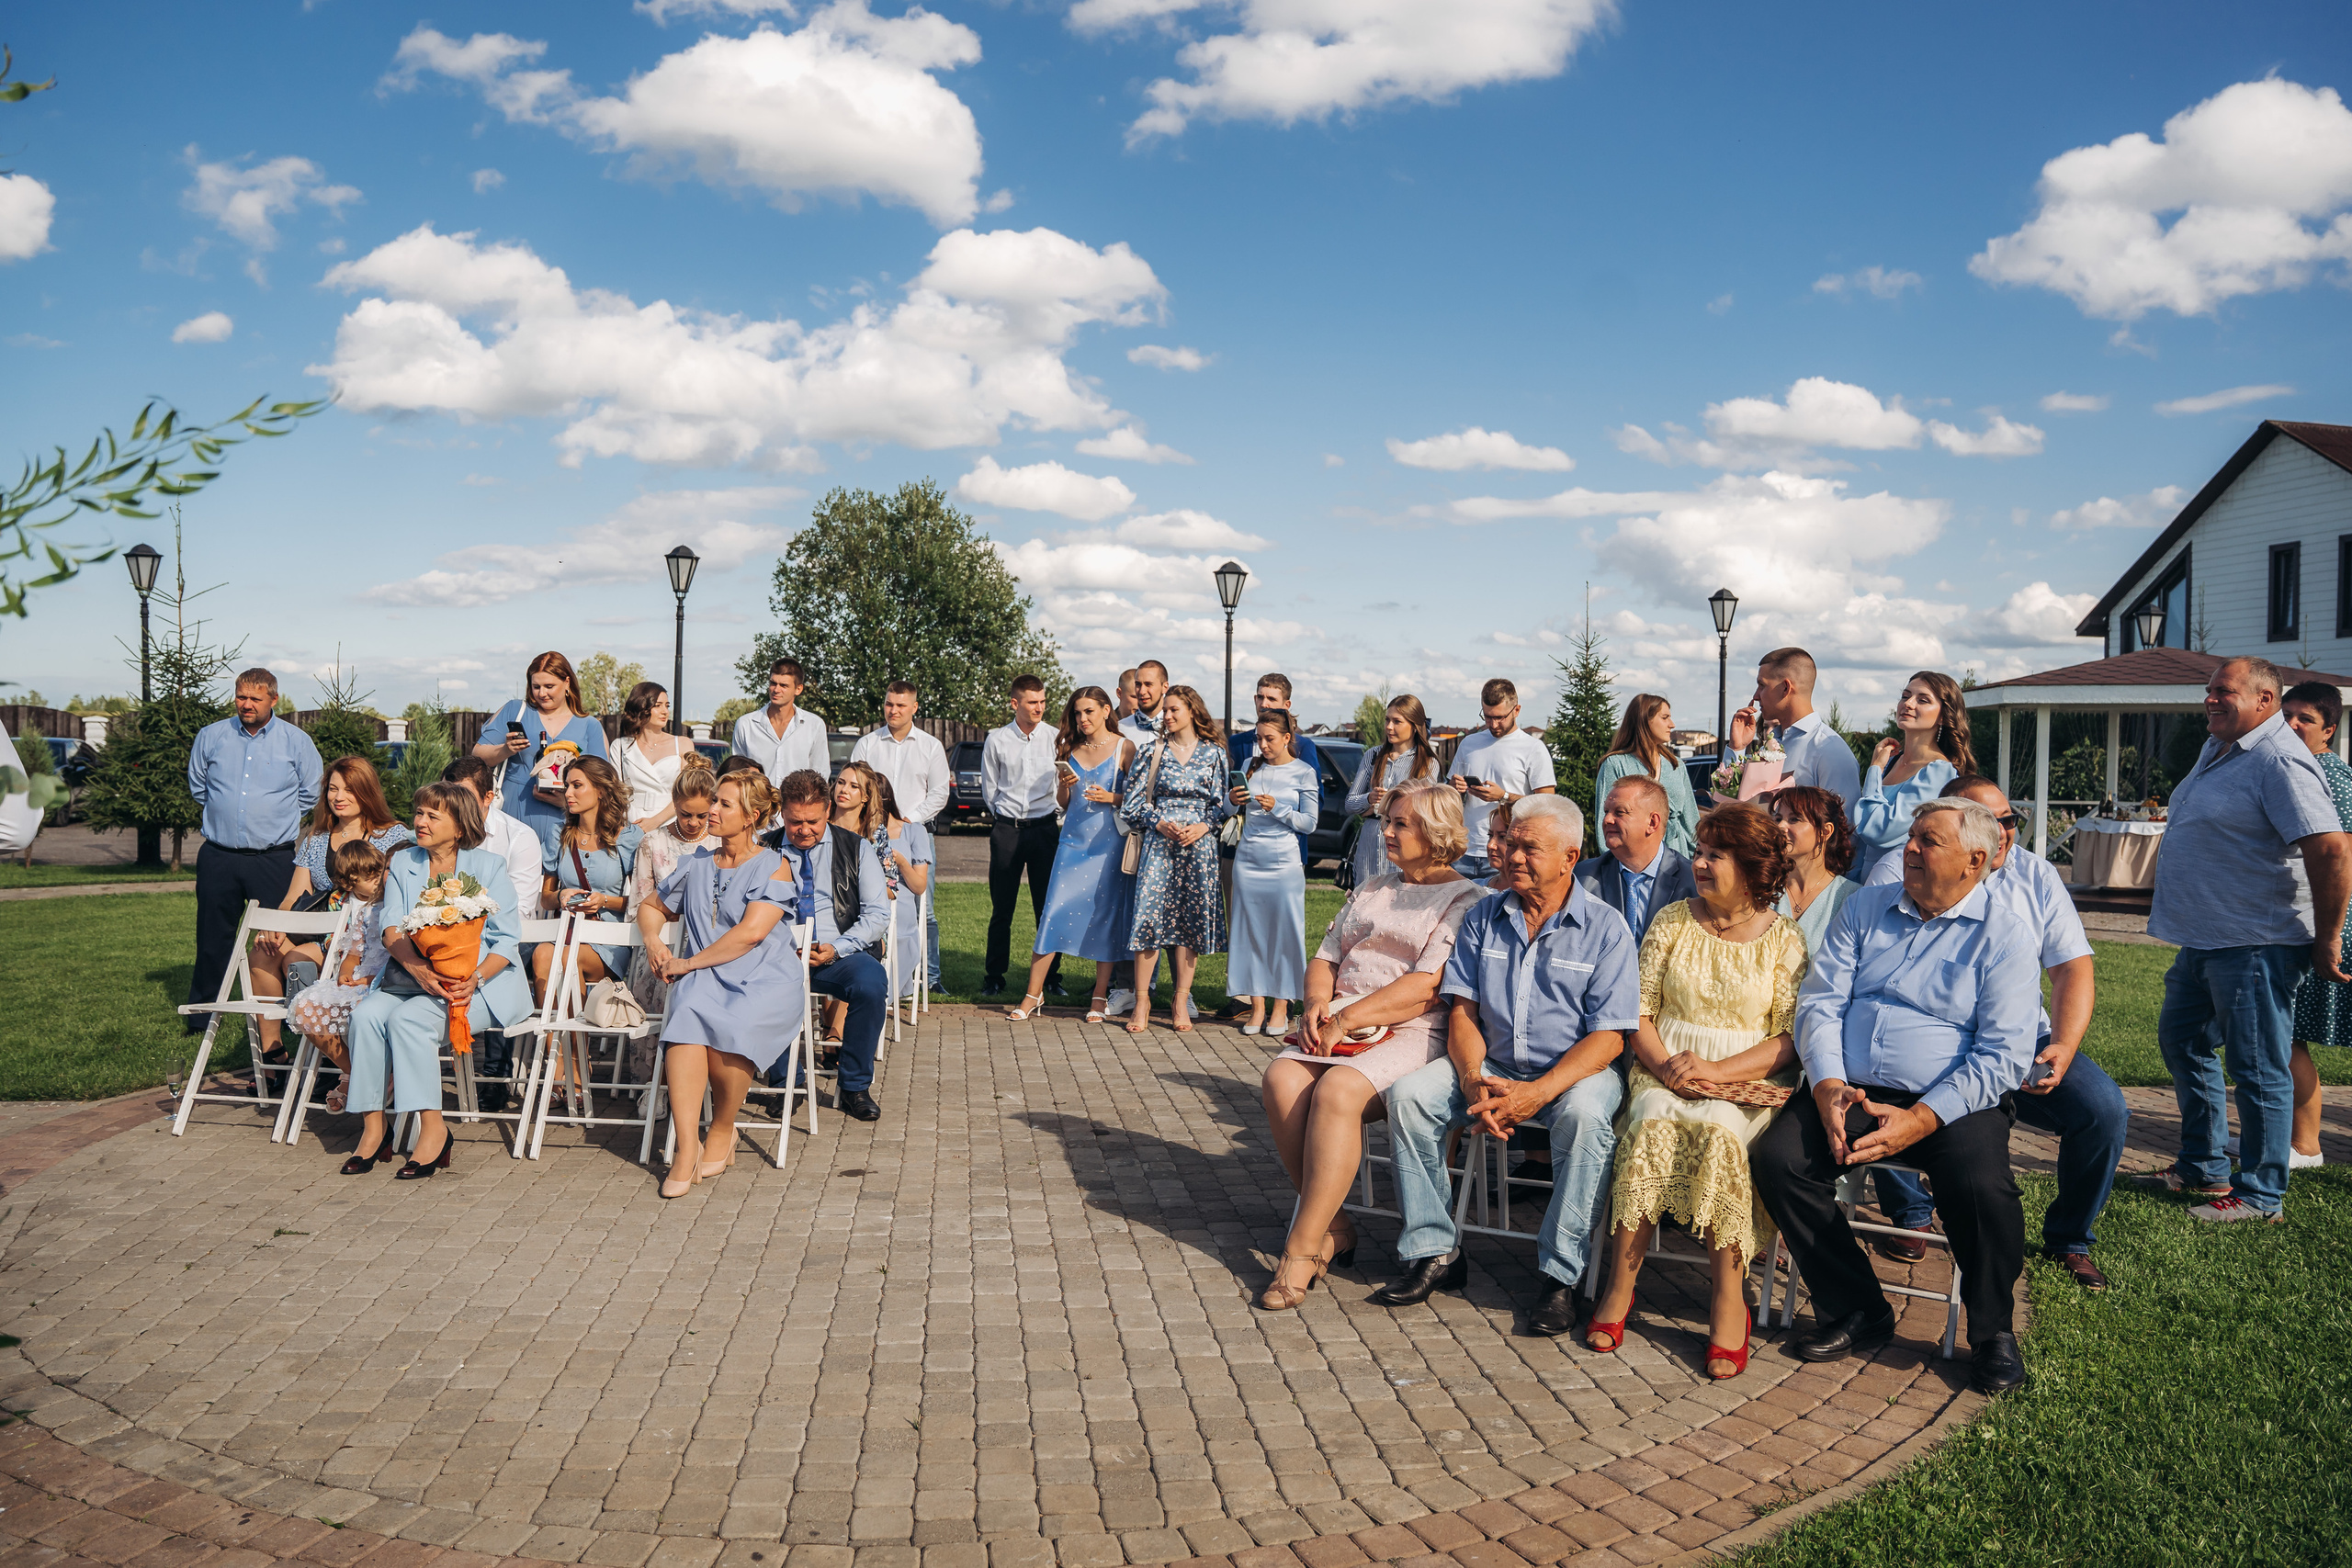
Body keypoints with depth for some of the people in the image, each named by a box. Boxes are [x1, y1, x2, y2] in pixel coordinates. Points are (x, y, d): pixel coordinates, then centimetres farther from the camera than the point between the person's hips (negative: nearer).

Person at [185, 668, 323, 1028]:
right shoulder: (211, 737, 7)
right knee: (213, 939, 7)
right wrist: (222, 816, 17)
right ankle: (201, 1014, 18)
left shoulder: (297, 742, 2)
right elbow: (197, 787, 21)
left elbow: (311, 795, 10)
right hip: (219, 858, 2)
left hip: (275, 860, -2)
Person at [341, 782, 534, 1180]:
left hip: (481, 984, -4)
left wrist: (474, 979, -22)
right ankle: (373, 1126, -20)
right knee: (366, 1013, -25)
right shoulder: (402, 863, 15)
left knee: (409, 1017, -30)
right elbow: (392, 930, 2)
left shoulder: (487, 866, 3)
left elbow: (505, 940, -3)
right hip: (410, 979, 4)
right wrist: (418, 968, -19)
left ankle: (432, 1128, -24)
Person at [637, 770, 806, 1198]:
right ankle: (687, 1147, -35)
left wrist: (689, 962, -8)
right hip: (704, 980, 4)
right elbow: (650, 906, 35)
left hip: (763, 979, -3)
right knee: (687, 1018, -32)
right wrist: (654, 940, 12)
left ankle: (722, 1131, -8)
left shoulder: (773, 866, 4)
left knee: (732, 1029, -35)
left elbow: (751, 931, -10)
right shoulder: (695, 865, 21)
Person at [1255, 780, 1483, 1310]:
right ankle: (1332, 1225, -14)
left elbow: (1427, 987, -11)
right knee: (1281, 1079, -24)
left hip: (1415, 1033, -6)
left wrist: (1347, 1019, -14)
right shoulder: (1370, 890, 25)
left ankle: (1303, 1246, -27)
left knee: (1338, 1089, -34)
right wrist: (1318, 1004, 0)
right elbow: (1326, 957, 23)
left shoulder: (1465, 899, 1)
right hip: (1341, 1025, 6)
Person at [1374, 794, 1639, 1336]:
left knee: (1584, 1115, -36)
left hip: (1575, 1070, -4)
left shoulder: (1605, 929, -6)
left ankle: (1561, 1277, -24)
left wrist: (1538, 1093, -24)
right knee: (1408, 1095, -17)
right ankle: (1436, 1252, -8)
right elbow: (1463, 1010, 5)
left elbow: (1607, 1036, -12)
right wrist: (1474, 1080, -15)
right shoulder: (1483, 918, 7)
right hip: (1491, 1067, 4)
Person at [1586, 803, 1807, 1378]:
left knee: (1716, 1130, -35)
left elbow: (1791, 1039, -2)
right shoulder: (1672, 921, 10)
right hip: (1664, 1071, 2)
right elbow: (1637, 1013, 8)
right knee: (1651, 1126, -32)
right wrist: (1666, 1066, -11)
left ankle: (1729, 1297, -24)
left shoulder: (1784, 939, 4)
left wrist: (1716, 1070, -16)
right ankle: (1620, 1285, -23)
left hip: (1747, 1081, -2)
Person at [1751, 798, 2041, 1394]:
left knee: (1981, 1185, -32)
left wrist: (1920, 1119, -19)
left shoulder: (2006, 936, 1)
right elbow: (1820, 1002, 8)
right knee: (1776, 1157, -22)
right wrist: (1828, 1087, -10)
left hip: (1952, 1102, -3)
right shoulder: (1866, 908, 14)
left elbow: (2004, 1054, -8)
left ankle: (1992, 1331, -2)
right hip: (1849, 1090, 4)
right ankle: (1858, 1313, -3)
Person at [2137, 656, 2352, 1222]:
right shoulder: (2217, 749, 11)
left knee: (2258, 1068, -2)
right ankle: (2203, 1166, 31)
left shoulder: (2279, 761, -20)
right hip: (2204, 940, 11)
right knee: (2183, 1041, 19)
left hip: (2256, 945, -11)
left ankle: (2261, 1196, 8)